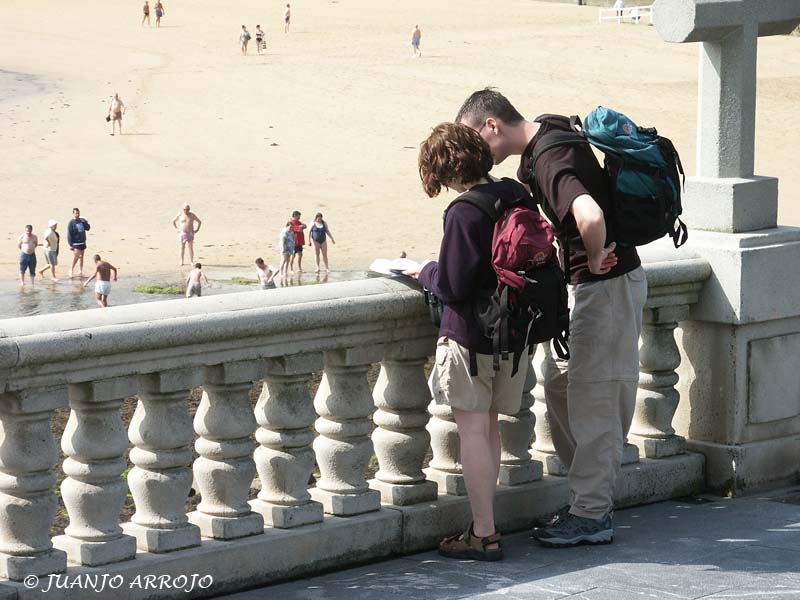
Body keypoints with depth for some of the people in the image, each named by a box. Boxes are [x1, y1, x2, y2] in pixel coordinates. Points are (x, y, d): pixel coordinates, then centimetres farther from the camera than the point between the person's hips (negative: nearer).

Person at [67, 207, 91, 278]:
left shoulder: (81, 220, 8)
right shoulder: (71, 222, -9)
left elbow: (88, 228, 9)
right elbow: (69, 234, -11)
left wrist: (85, 222, -9)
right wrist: (70, 245, -15)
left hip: (82, 242, 6)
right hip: (76, 243, -6)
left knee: (81, 257, 10)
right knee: (76, 257, -14)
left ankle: (81, 272, 16)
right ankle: (71, 270, 2)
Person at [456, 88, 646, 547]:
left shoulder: (552, 160, -26)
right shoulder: (544, 136, 6)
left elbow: (590, 217, -46)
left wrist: (595, 260, -26)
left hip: (607, 285, -10)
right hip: (581, 285, 10)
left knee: (593, 398, -4)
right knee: (560, 386, 14)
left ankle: (592, 515, 3)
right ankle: (592, 495, 21)